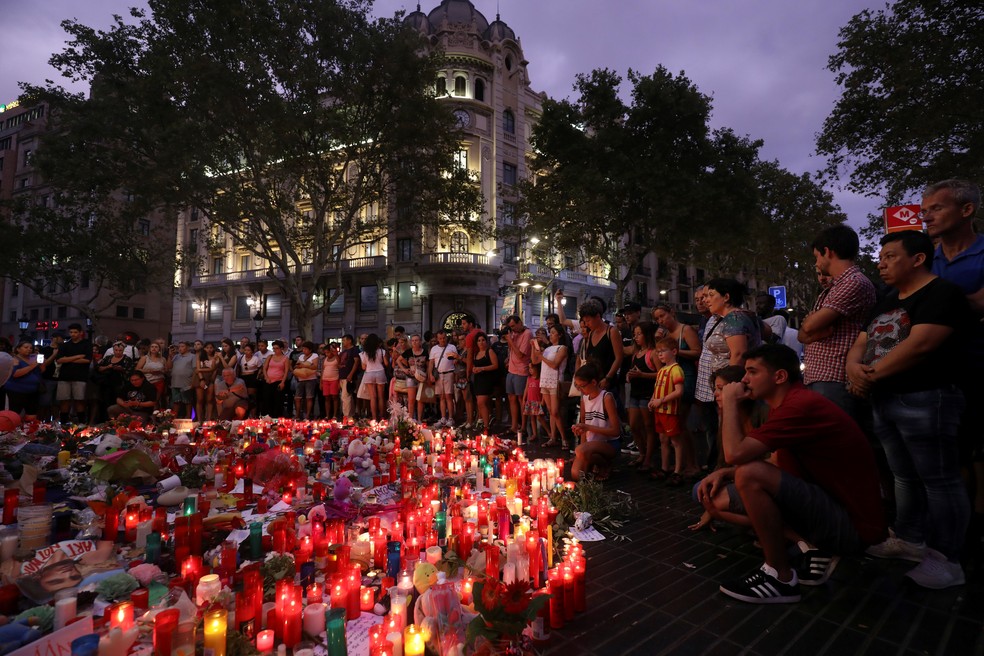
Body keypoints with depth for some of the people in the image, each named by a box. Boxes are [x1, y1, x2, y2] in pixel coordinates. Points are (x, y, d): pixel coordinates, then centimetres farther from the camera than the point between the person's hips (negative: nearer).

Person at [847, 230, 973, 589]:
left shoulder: (942, 293, -9)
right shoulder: (888, 302, 18)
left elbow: (920, 345, -22)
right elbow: (860, 343, 16)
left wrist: (871, 374, -14)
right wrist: (854, 368, -7)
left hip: (925, 399, -9)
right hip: (885, 401, 9)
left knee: (939, 480, 0)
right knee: (905, 477, 16)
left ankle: (947, 559, 9)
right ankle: (910, 539, 27)